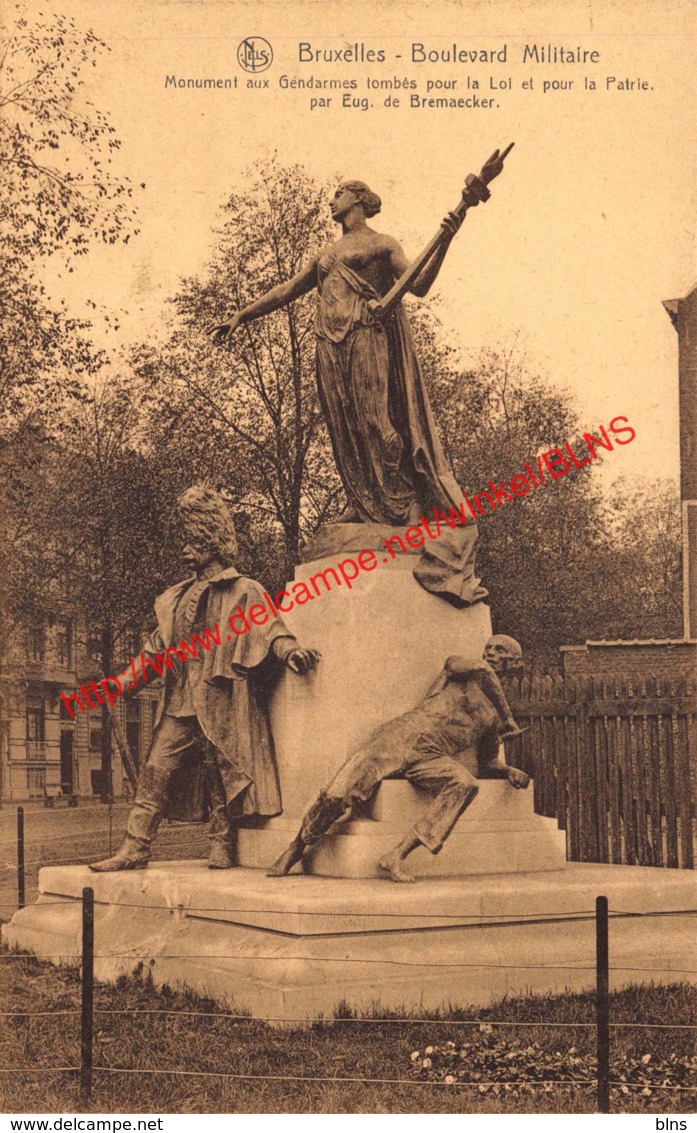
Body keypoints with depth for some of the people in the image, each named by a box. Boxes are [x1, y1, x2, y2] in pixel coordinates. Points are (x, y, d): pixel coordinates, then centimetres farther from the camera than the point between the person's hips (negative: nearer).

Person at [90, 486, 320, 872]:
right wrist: (127, 680, 19)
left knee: (223, 777, -2)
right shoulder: (178, 597, 20)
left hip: (221, 706, -6)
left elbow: (268, 625, -13)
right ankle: (135, 848, -1)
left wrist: (288, 649, -33)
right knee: (156, 772, 0)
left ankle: (222, 848, 8)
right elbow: (159, 645, 25)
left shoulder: (243, 591, 1)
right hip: (179, 705, 6)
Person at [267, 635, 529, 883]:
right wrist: (508, 718, -6)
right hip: (400, 738, -4)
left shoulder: (494, 717, 26)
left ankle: (395, 858, -32)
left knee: (465, 785, -32)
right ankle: (293, 851, 9)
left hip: (431, 758, 4)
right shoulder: (465, 668, 12)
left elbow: (486, 763, 31)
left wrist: (509, 771, 10)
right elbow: (480, 669, -11)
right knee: (337, 795, -21)